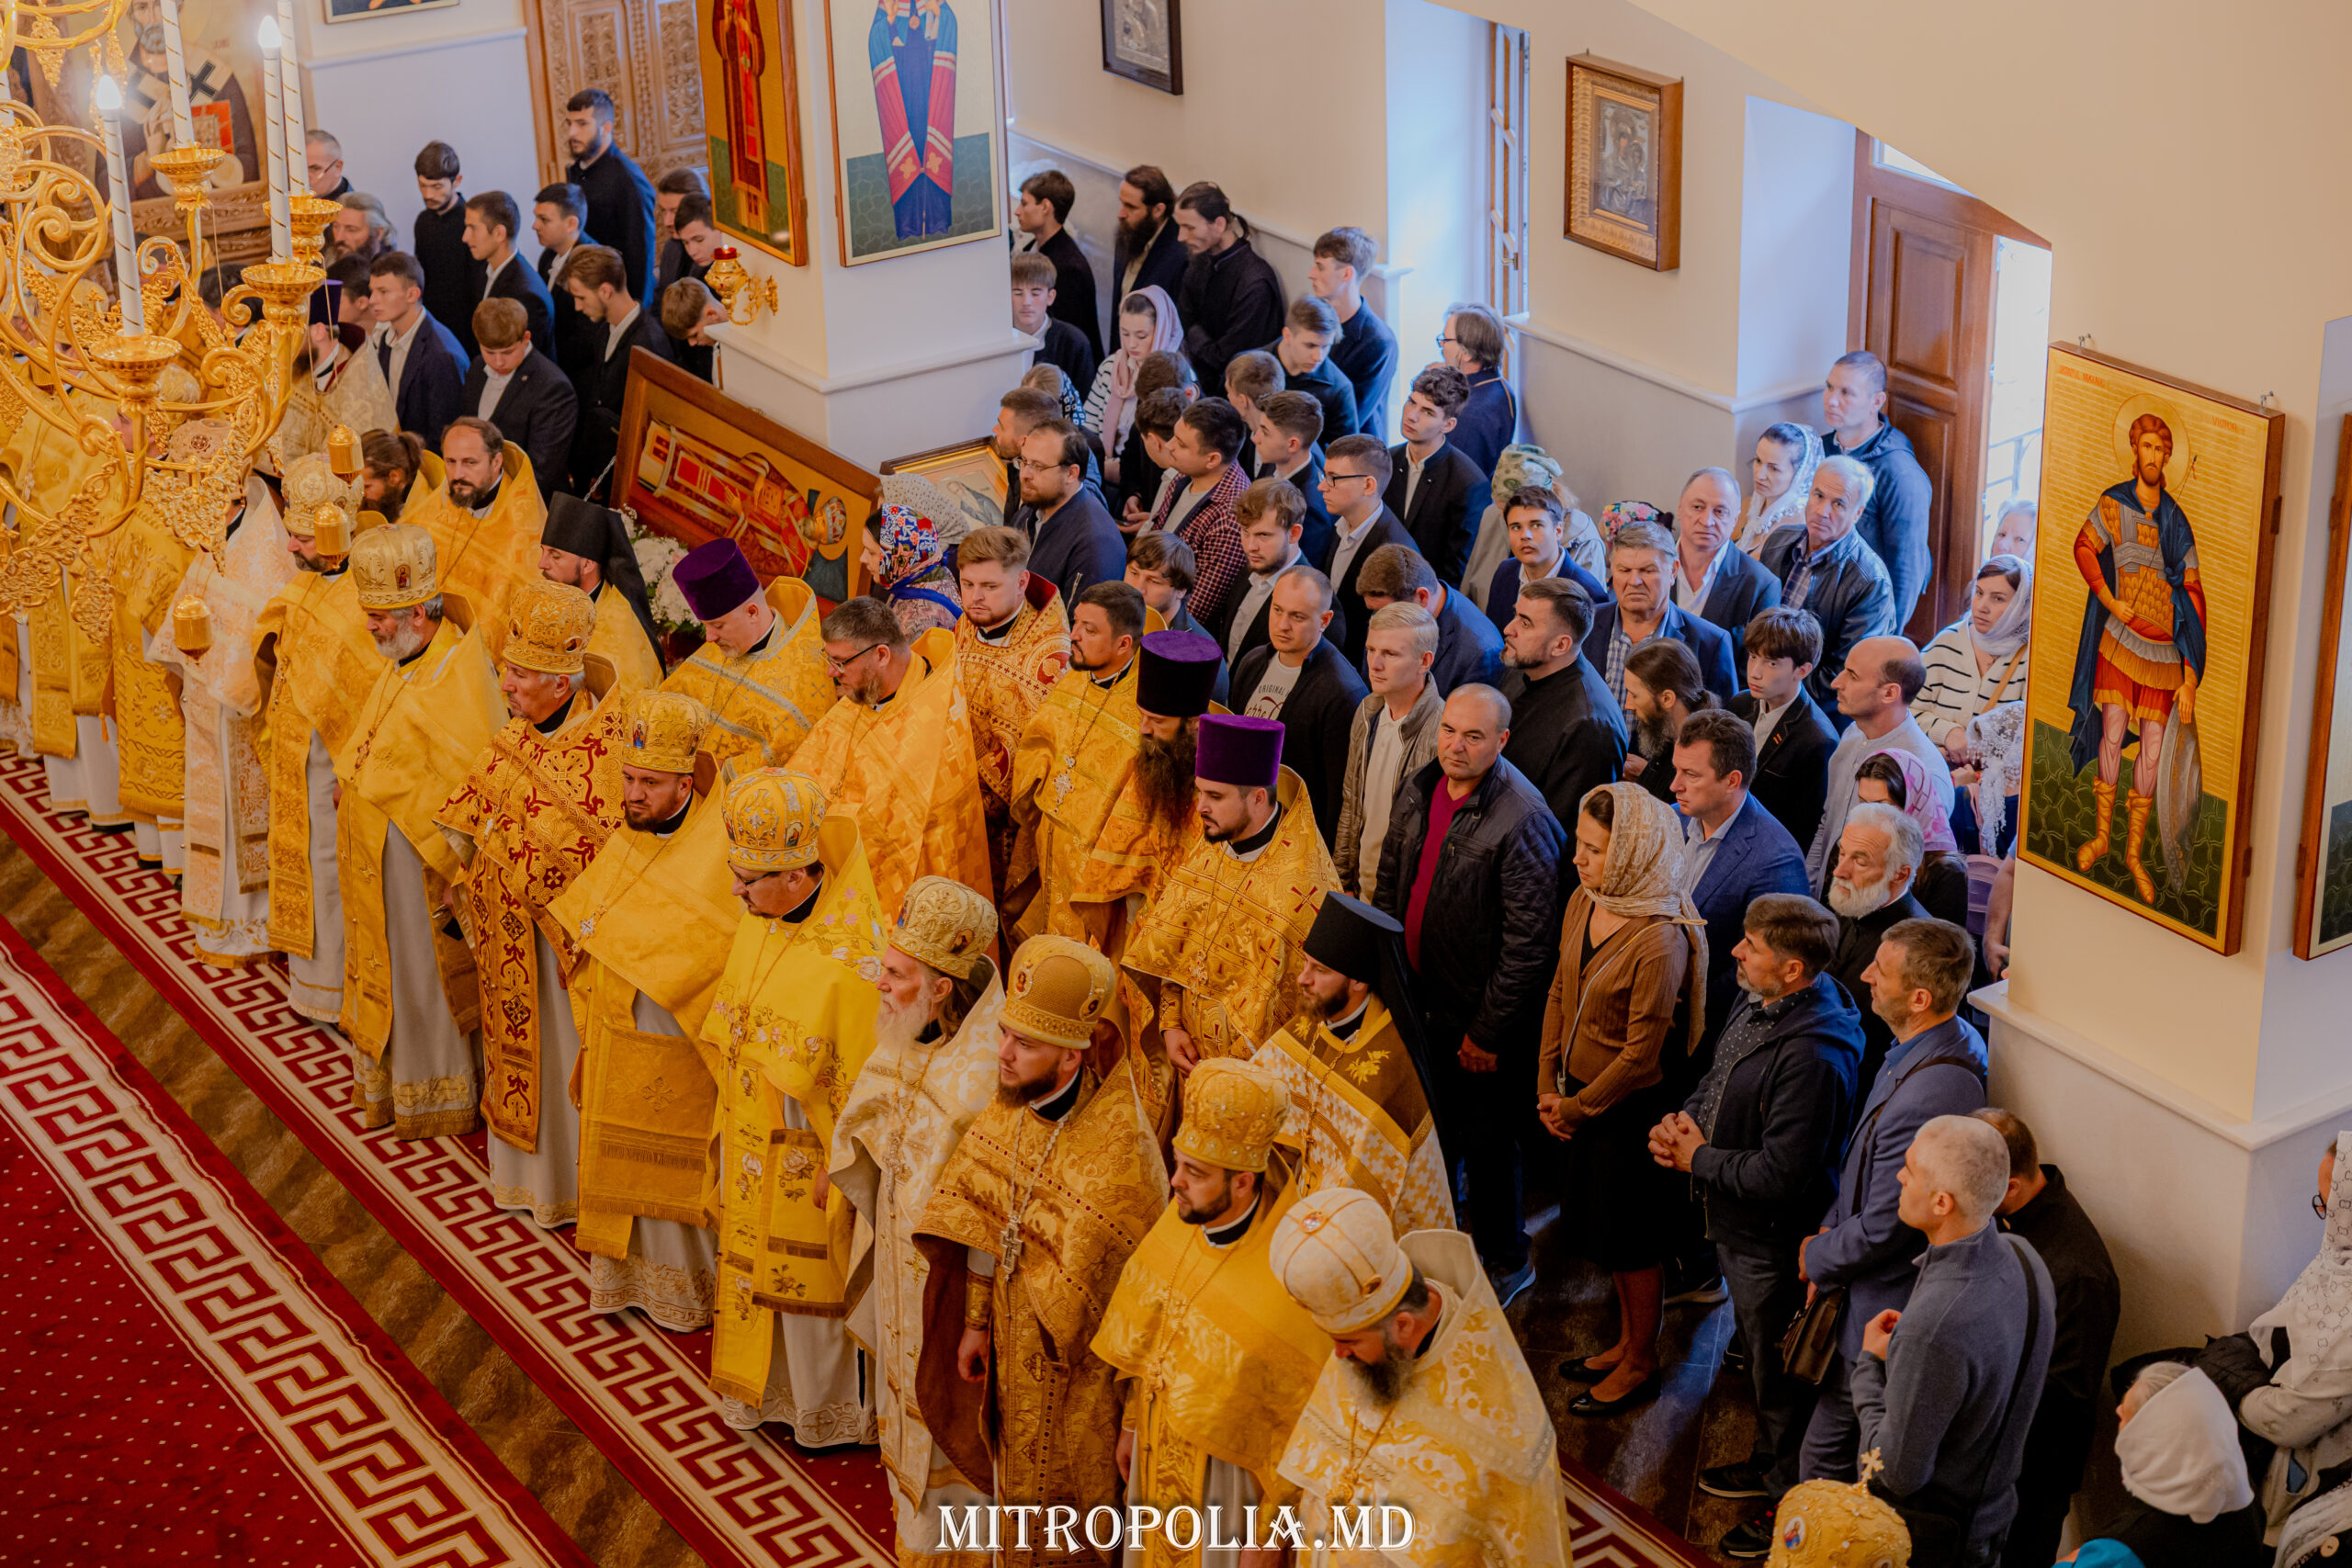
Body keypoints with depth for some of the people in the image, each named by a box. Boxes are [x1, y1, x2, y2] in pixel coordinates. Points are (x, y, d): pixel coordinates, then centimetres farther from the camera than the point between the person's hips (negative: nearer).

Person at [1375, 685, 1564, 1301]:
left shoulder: (1523, 821, -25)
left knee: (1484, 1143, 8)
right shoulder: (1417, 791, -2)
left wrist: (1489, 1030, -17)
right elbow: (1390, 885, 13)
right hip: (1415, 998, 7)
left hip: (1476, 1015, -7)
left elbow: (1529, 942, -22)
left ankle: (1505, 1261, 29)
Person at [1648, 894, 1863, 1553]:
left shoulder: (1813, 1057, -34)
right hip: (1737, 1225, 9)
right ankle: (1769, 1458, 50)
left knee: (1778, 1371, 11)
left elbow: (1779, 1174, -31)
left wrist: (1699, 1158, -17)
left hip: (1775, 1243, -9)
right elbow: (1719, 1079, 15)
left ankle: (1788, 1498, 32)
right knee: (1757, 1351, 28)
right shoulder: (1757, 1004, -4)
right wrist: (1683, 1117, -5)